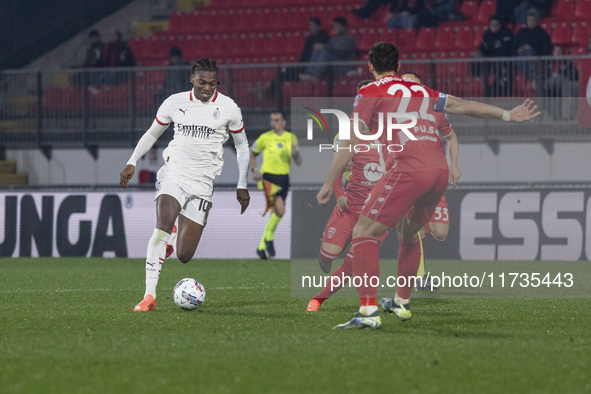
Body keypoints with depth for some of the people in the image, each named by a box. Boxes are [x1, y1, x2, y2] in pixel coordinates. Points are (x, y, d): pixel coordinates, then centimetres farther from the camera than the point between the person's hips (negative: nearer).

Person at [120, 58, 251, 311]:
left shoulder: (228, 108, 2)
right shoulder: (175, 103, 4)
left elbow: (242, 145, 14)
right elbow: (151, 134, 18)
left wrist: (242, 186, 11)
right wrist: (132, 163, 5)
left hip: (202, 183, 0)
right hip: (174, 173, 0)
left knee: (184, 256, -5)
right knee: (162, 226, -29)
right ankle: (149, 295, -27)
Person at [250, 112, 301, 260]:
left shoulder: (291, 138, 6)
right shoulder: (265, 138, -1)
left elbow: (298, 162, 5)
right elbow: (253, 153, 14)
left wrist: (295, 153, -17)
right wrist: (254, 170, 0)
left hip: (284, 178, 4)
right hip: (269, 177, -4)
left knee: (276, 213, 7)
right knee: (280, 210, -25)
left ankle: (262, 247, 20)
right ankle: (269, 237, -3)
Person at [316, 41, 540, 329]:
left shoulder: (370, 92, 9)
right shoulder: (421, 91, 25)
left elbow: (351, 140, 2)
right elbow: (462, 106, 29)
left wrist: (329, 183, 3)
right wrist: (507, 115, 37)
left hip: (408, 170, -6)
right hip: (440, 170, 7)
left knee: (363, 233, -4)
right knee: (408, 235, 28)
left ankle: (368, 312, -18)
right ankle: (401, 303, 36)